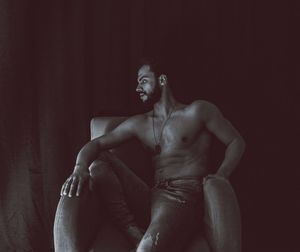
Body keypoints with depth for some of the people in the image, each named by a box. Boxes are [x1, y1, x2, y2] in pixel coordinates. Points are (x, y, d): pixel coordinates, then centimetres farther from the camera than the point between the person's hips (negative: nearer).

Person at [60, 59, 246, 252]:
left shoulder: (197, 111, 7)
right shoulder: (139, 124, 19)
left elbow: (237, 142, 7)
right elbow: (97, 143, 10)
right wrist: (80, 167, -14)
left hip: (184, 196, -7)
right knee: (99, 159, -5)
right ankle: (136, 234, -18)